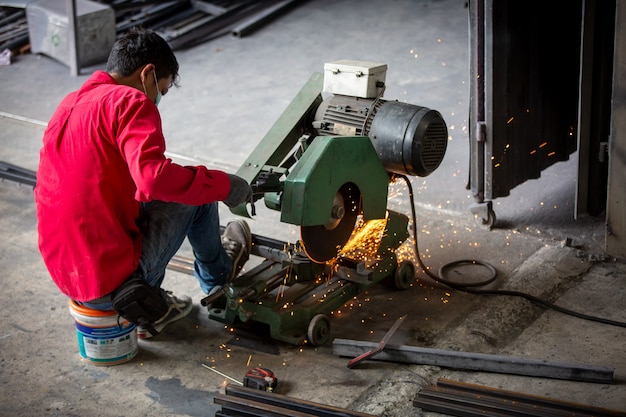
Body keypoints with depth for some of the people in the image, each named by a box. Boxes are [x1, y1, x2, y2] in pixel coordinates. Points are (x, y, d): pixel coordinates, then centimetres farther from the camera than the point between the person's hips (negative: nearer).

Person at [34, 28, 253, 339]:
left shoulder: (68, 104, 12)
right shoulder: (131, 101, -13)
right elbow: (154, 177, -29)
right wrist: (224, 184, -14)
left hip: (64, 275, 8)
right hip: (113, 281, -8)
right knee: (199, 194, 9)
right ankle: (216, 276, 36)